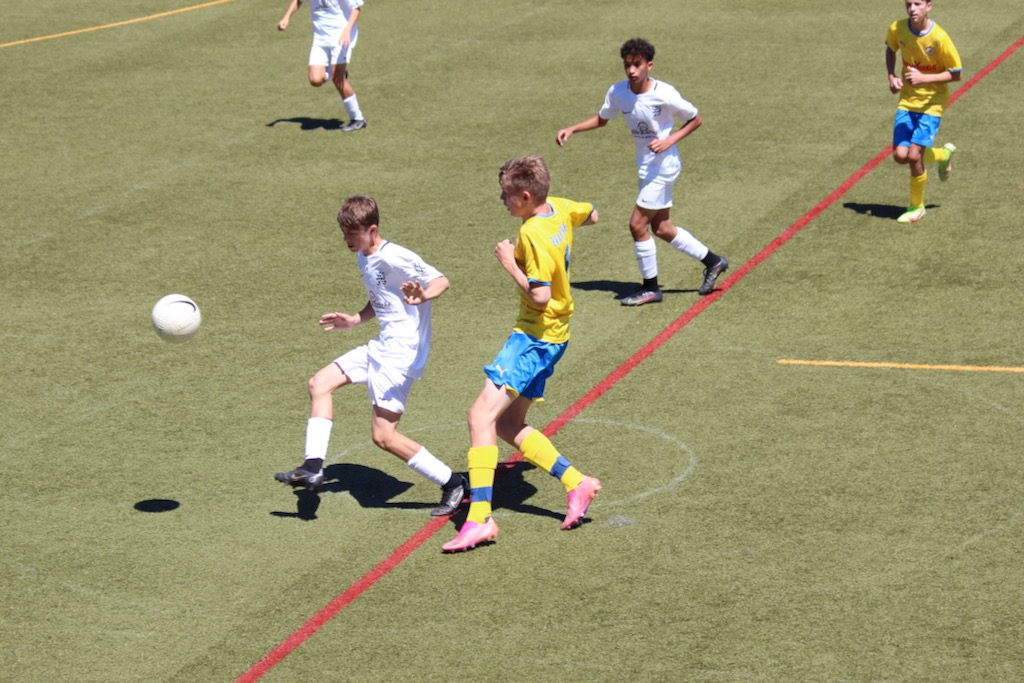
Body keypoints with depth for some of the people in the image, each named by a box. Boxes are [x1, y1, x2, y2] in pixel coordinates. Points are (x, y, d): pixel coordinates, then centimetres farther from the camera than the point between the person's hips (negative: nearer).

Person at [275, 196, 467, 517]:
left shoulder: (394, 258, -16)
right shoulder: (365, 260, 13)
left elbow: (441, 281, -22)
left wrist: (423, 296, -42)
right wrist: (354, 320, 20)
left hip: (403, 352, -10)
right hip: (381, 347, 10)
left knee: (383, 435, -11)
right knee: (320, 383, 10)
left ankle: (453, 484, -1)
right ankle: (313, 468, 6)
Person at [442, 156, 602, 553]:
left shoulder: (534, 235, -22)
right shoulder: (559, 208, 5)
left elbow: (540, 296, -26)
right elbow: (590, 216, 27)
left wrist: (509, 264, -16)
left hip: (535, 337, -10)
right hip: (550, 335, 10)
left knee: (482, 416, -16)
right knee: (507, 425, 14)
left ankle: (479, 517, -23)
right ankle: (576, 484, 13)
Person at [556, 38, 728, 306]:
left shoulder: (664, 94, -21)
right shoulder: (618, 92, -6)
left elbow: (695, 120, -8)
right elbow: (601, 119, 12)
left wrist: (669, 141, -20)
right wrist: (571, 130, -2)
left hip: (663, 165, -7)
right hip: (646, 165, 7)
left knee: (638, 224, -8)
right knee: (661, 228, 14)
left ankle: (650, 288, 7)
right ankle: (712, 261, 30)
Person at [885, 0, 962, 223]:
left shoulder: (939, 38, -21)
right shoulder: (897, 29, -8)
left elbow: (956, 74, -13)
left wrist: (924, 78, -25)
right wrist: (892, 76, -2)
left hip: (932, 103, -5)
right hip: (907, 100, 5)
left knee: (914, 155, -15)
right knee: (900, 155, -4)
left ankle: (917, 207, 10)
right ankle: (943, 154, 28)